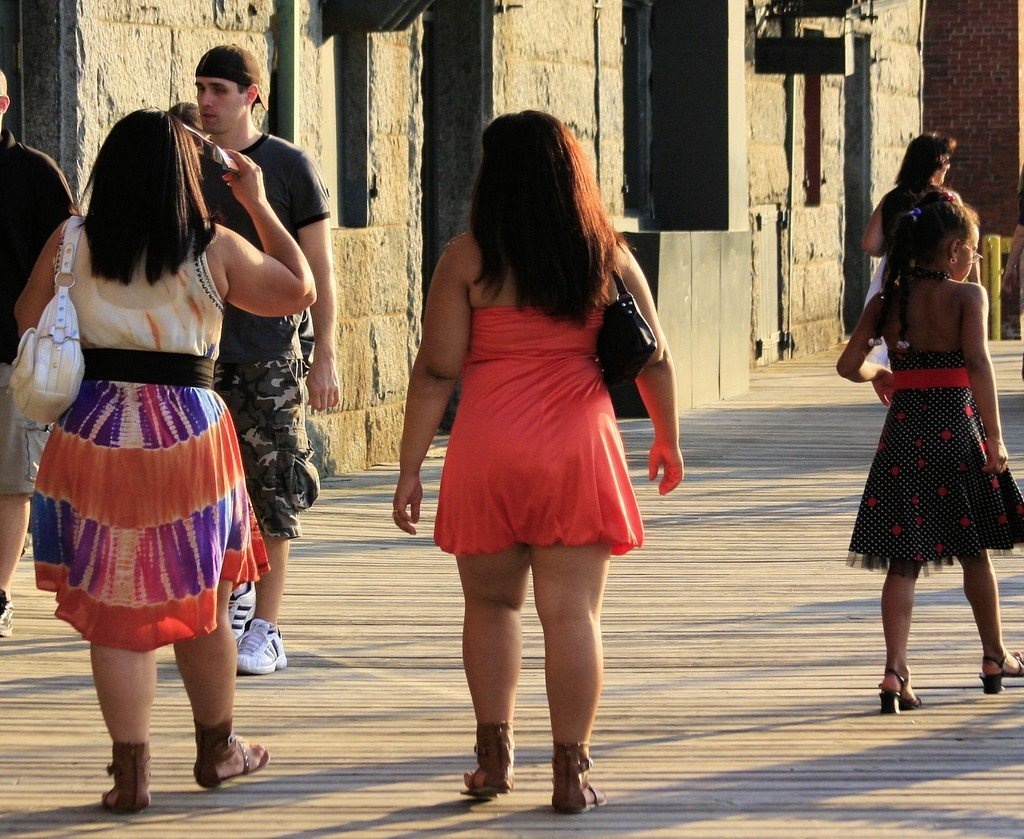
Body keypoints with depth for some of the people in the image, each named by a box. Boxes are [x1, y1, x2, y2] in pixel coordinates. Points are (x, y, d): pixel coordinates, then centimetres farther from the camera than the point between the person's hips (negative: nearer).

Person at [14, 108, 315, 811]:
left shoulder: (71, 244, -4)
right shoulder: (216, 251, -6)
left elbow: (29, 319, 9)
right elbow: (299, 290, 9)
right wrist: (258, 204, 16)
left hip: (95, 436, 0)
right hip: (188, 432, 0)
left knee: (113, 609, 5)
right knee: (203, 607, 16)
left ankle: (132, 772, 0)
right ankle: (217, 749, 30)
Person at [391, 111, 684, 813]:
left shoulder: (469, 258, -3)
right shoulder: (608, 255, 4)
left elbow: (436, 372, -6)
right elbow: (654, 359, 10)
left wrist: (410, 468, 0)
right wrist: (667, 440, 25)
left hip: (488, 452, -1)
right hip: (579, 449, 1)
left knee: (491, 603, 16)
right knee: (573, 612, 1)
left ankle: (495, 753, 12)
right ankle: (572, 774, 1)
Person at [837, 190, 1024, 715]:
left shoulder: (888, 301, 5)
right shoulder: (967, 296, -6)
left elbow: (849, 364, 3)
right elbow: (978, 364, -17)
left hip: (905, 431, 2)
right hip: (957, 427, -2)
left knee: (903, 560, 3)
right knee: (974, 552, 15)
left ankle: (895, 672, -10)